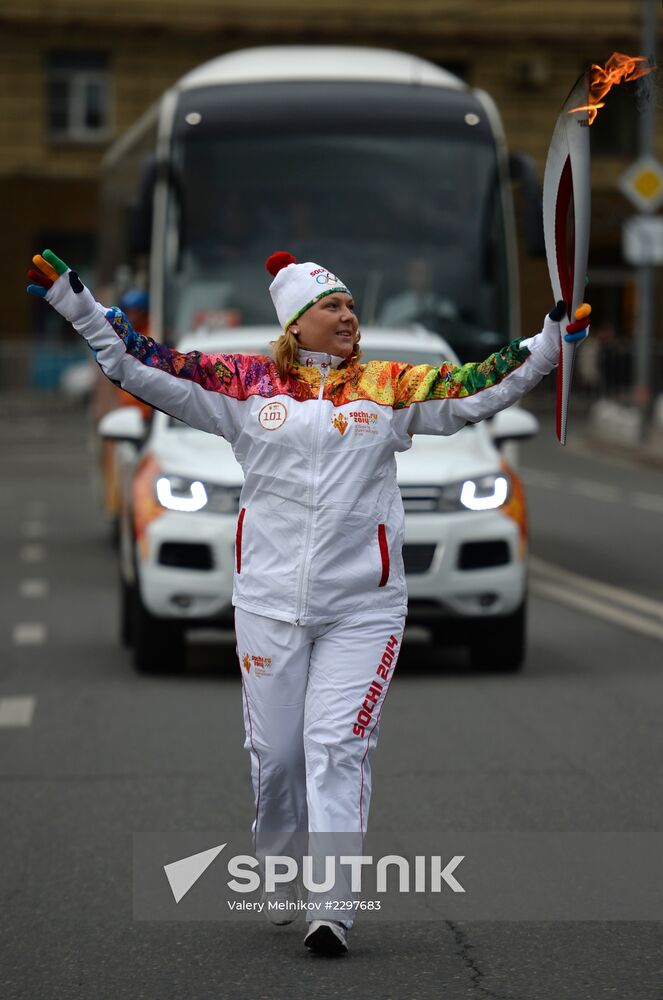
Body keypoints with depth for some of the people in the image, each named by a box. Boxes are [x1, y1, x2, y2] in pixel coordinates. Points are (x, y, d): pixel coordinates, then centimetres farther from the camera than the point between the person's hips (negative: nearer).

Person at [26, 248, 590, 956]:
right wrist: (71, 298, 1)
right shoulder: (247, 383, 5)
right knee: (274, 751, 7)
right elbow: (142, 366, 5)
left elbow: (478, 391, 4)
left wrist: (551, 340, -4)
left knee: (337, 746, -10)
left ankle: (332, 910, -13)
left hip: (363, 607, -1)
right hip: (268, 601, 1)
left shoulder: (389, 387, 7)